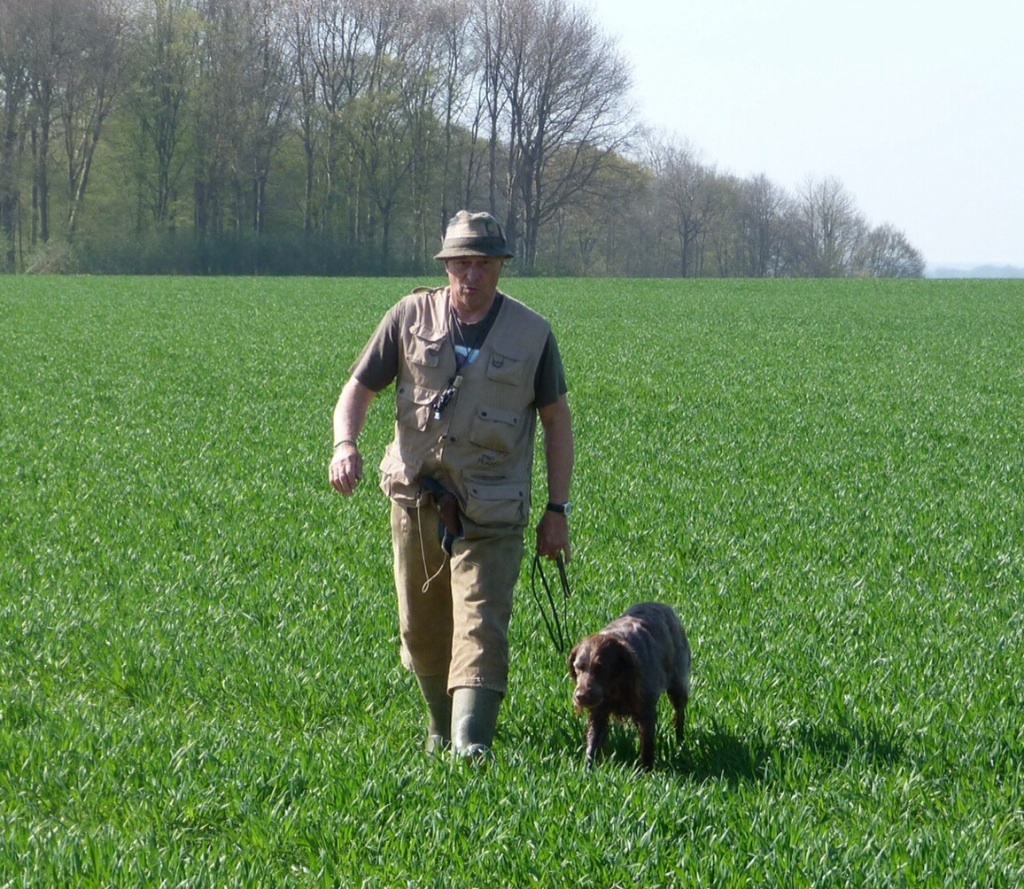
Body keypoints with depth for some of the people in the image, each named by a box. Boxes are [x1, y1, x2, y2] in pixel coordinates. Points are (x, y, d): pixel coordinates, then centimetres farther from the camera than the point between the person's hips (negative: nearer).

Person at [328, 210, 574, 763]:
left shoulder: (531, 334, 1)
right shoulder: (411, 317, 2)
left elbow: (556, 419, 8)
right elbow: (360, 387, 5)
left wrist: (558, 509, 4)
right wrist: (345, 444, -17)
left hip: (491, 510, -2)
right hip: (416, 499, 2)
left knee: (481, 625, -14)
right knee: (421, 628, 12)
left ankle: (472, 743, -22)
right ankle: (440, 723, 34)